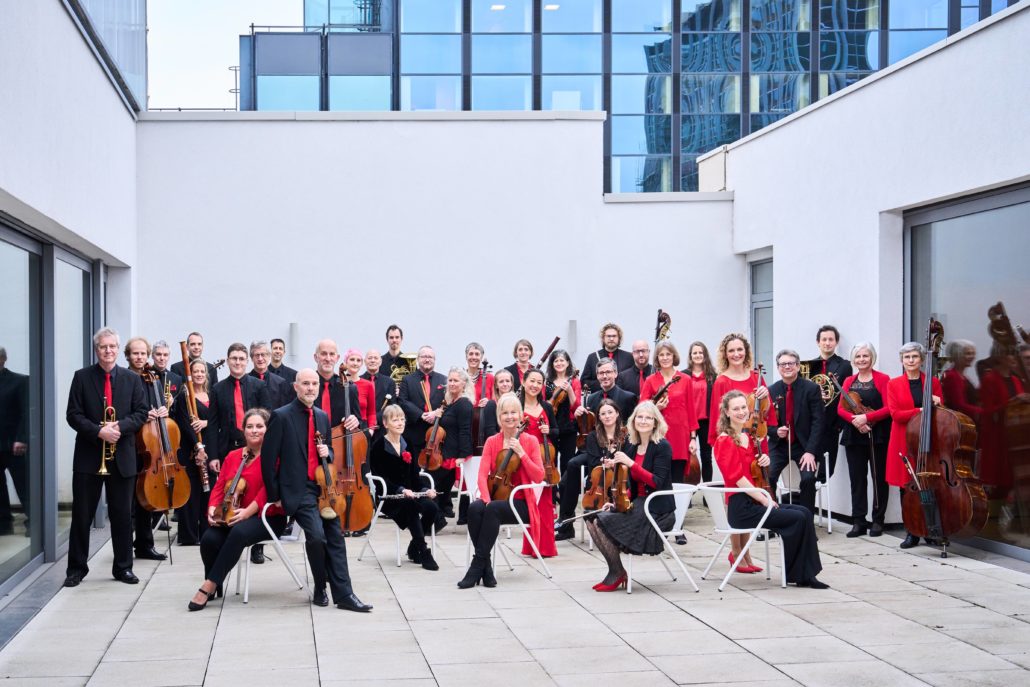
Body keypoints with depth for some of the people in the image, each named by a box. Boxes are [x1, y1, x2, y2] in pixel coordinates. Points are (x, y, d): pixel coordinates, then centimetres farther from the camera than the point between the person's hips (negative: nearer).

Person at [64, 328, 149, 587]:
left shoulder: (132, 379, 6)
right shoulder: (82, 377, 1)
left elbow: (141, 413, 3)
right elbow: (73, 415, -3)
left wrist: (120, 426, -15)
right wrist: (99, 431, -18)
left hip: (122, 458, 1)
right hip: (88, 456, -1)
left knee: (123, 515, 7)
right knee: (82, 515, 3)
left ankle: (123, 567, 17)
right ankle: (76, 568, 13)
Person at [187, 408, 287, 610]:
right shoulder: (232, 457, 17)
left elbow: (269, 488, -15)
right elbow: (219, 487, 12)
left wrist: (248, 511, -25)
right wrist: (213, 508, -8)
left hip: (267, 517, -5)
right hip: (231, 517, 5)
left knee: (239, 532, -37)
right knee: (209, 538, -26)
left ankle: (209, 585, -29)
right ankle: (213, 587, -2)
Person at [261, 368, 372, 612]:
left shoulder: (322, 416, 12)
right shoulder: (281, 416, -8)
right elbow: (268, 458, -8)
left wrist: (327, 452, 0)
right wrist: (275, 496, -8)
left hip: (323, 487, 6)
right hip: (299, 490, -6)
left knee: (335, 538, 1)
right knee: (316, 535, -22)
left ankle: (343, 594, 6)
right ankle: (320, 588, -1)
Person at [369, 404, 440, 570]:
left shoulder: (407, 445, 14)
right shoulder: (378, 446, -5)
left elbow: (414, 475, 12)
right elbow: (381, 477, -13)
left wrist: (424, 490, -7)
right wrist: (401, 490, -28)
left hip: (409, 493, 6)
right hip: (387, 496, -5)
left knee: (432, 507, -23)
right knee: (411, 505, -35)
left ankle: (414, 548, -3)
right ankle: (423, 552, -25)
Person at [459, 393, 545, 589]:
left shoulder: (530, 441, 2)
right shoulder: (492, 442, 10)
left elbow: (538, 477, -6)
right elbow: (483, 474, -1)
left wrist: (521, 453, -16)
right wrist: (486, 498, -19)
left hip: (520, 503, -3)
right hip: (495, 498, 3)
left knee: (493, 510, -35)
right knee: (475, 508, -32)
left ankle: (477, 564, -26)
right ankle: (486, 567, -27)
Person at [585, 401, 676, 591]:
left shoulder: (662, 447, -10)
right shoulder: (633, 448, 11)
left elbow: (657, 483, -20)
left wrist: (631, 464, -24)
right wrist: (618, 502, 3)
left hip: (657, 510, -8)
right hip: (638, 504, 8)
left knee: (603, 522, -20)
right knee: (594, 520, -9)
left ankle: (617, 573, -2)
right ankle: (616, 571, -2)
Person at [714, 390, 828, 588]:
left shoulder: (747, 437, 15)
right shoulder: (725, 441, -11)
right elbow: (737, 477, -17)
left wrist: (764, 461, 3)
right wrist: (763, 499, -16)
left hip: (754, 501, 9)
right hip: (741, 507, -8)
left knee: (804, 512, -5)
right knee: (798, 518, -16)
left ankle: (805, 575, -5)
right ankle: (795, 574, -1)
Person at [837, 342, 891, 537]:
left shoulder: (882, 379, -1)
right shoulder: (848, 381, 13)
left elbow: (888, 408, -9)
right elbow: (841, 408, 5)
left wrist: (866, 417, -20)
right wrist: (854, 419, -15)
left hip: (877, 435, -3)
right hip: (854, 436, 4)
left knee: (879, 477, 1)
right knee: (857, 477, 2)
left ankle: (878, 521, 8)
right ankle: (859, 521, 4)